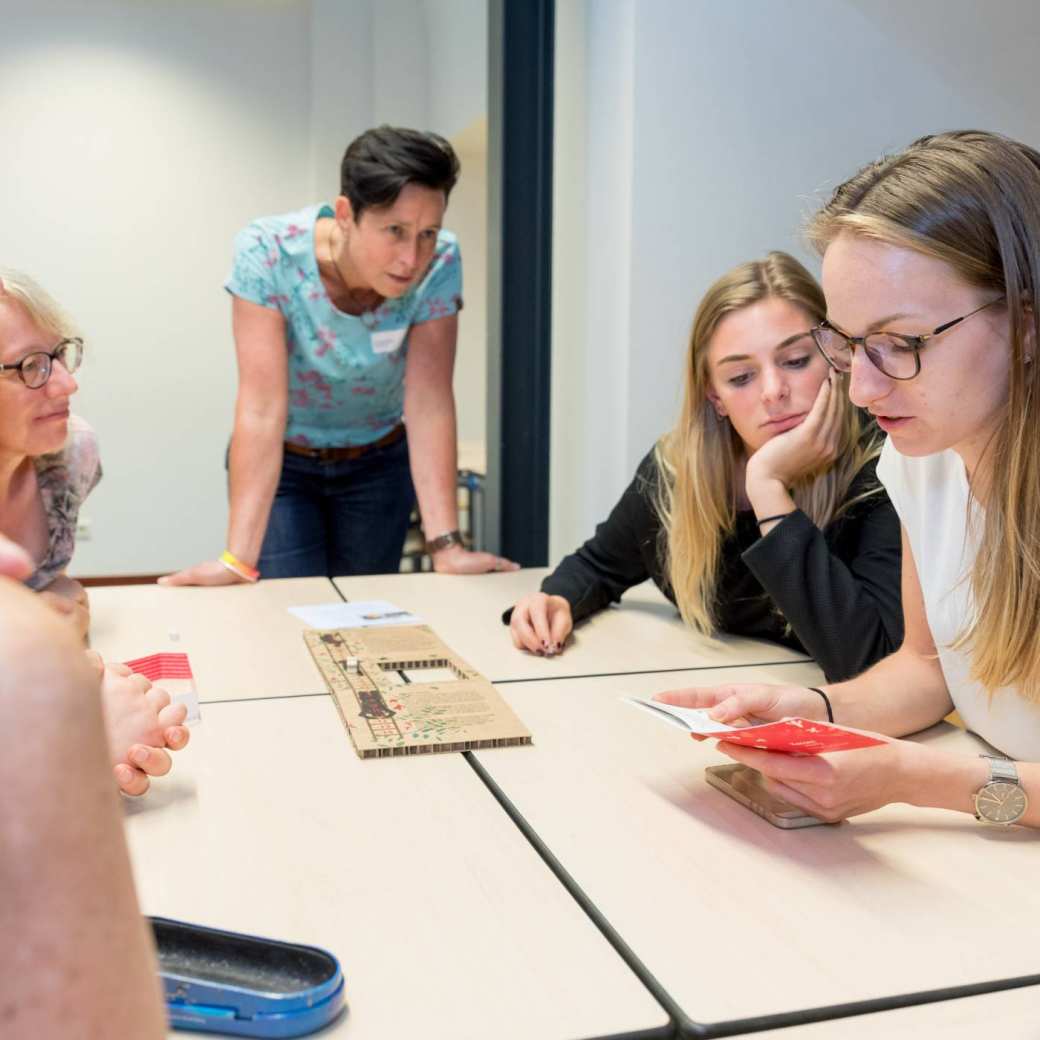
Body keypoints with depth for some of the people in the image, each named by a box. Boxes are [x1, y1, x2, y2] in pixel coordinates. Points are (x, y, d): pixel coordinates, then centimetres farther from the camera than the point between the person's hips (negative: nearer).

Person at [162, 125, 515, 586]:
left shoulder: (440, 263, -22)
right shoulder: (268, 253, -27)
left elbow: (429, 403, -24)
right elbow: (262, 408, -31)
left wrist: (446, 545, -31)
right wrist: (239, 557, -35)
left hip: (377, 465, 2)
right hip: (280, 464, -2)